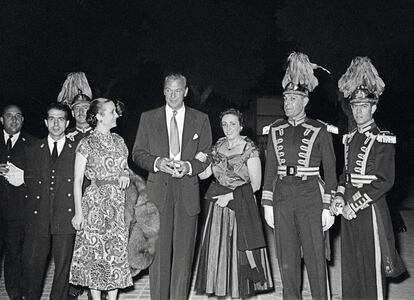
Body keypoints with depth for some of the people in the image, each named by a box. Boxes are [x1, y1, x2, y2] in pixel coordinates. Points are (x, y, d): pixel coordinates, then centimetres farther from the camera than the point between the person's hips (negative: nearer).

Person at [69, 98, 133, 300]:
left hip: (118, 204, 5)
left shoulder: (118, 141, 10)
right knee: (95, 253, 1)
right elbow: (78, 180, -5)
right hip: (95, 203, -4)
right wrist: (78, 212, -9)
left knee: (117, 252, 5)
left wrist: (125, 175, -1)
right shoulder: (87, 144, -5)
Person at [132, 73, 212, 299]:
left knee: (184, 249, 2)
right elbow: (137, 153, 8)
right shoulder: (148, 118, 9)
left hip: (188, 190, 0)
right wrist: (157, 162, -11)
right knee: (158, 249, -1)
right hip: (158, 190, 0)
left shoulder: (200, 120, 9)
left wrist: (189, 166, -11)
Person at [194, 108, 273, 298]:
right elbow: (203, 175, 9)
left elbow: (255, 185, -8)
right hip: (218, 205, 5)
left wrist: (231, 195, -13)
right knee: (217, 250, 6)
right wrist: (199, 162, -11)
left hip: (240, 206, -5)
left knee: (238, 250, 0)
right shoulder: (218, 146, 9)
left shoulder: (249, 149, -7)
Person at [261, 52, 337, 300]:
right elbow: (270, 168, 11)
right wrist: (268, 204, 6)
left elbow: (330, 170, 0)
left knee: (315, 257, 2)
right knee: (287, 259, 9)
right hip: (282, 198, 3)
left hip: (311, 198, -3)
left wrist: (329, 207, -5)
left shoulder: (320, 131, -2)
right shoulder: (276, 130, 8)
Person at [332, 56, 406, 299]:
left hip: (370, 209, -7)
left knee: (372, 268, 2)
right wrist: (340, 197, 1)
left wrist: (355, 205, -15)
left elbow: (385, 181, -15)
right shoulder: (350, 138, 11)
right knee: (350, 268, 13)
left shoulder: (383, 140, -10)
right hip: (349, 208, 7)